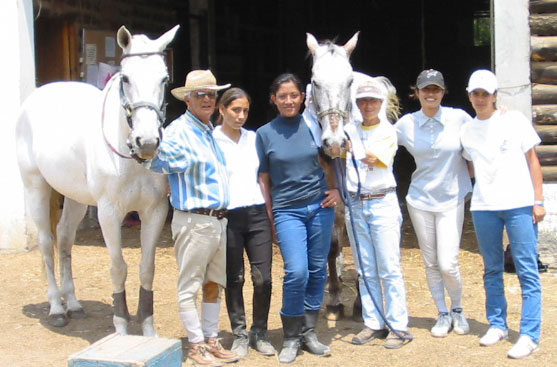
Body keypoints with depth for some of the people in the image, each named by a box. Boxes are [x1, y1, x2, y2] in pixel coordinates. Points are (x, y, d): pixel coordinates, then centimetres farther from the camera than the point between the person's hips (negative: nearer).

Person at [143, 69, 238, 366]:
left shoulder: (213, 131, 14)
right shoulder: (178, 131, -10)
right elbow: (156, 163, -6)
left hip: (219, 219, 8)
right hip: (193, 220, -8)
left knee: (214, 284, 14)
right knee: (190, 286, 2)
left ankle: (211, 339, 25)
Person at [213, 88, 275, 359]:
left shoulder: (254, 138, 11)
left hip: (257, 214, 3)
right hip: (228, 217, -3)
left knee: (263, 278, 2)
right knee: (234, 279, 5)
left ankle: (259, 332, 18)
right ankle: (239, 334, 19)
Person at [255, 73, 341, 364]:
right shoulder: (265, 133, 1)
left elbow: (327, 161, 18)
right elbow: (264, 179, 4)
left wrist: (335, 189, 3)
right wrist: (269, 218, 2)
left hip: (320, 206, 2)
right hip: (287, 211, -2)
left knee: (318, 271, 5)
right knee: (296, 272, -13)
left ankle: (309, 333, 19)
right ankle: (291, 338, 4)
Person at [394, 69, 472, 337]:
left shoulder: (459, 118, -6)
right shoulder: (406, 124, -2)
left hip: (452, 199, -2)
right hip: (420, 200, 2)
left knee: (448, 264, -7)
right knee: (431, 264, 9)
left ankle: (458, 310, 21)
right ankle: (443, 315, 26)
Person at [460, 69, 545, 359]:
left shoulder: (514, 120, 2)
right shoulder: (466, 131, 9)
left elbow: (532, 160, 3)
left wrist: (538, 200, -3)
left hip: (519, 205, -3)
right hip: (483, 208, 3)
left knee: (527, 271, -4)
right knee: (492, 270, 11)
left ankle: (529, 335, -2)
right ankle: (497, 325, 22)